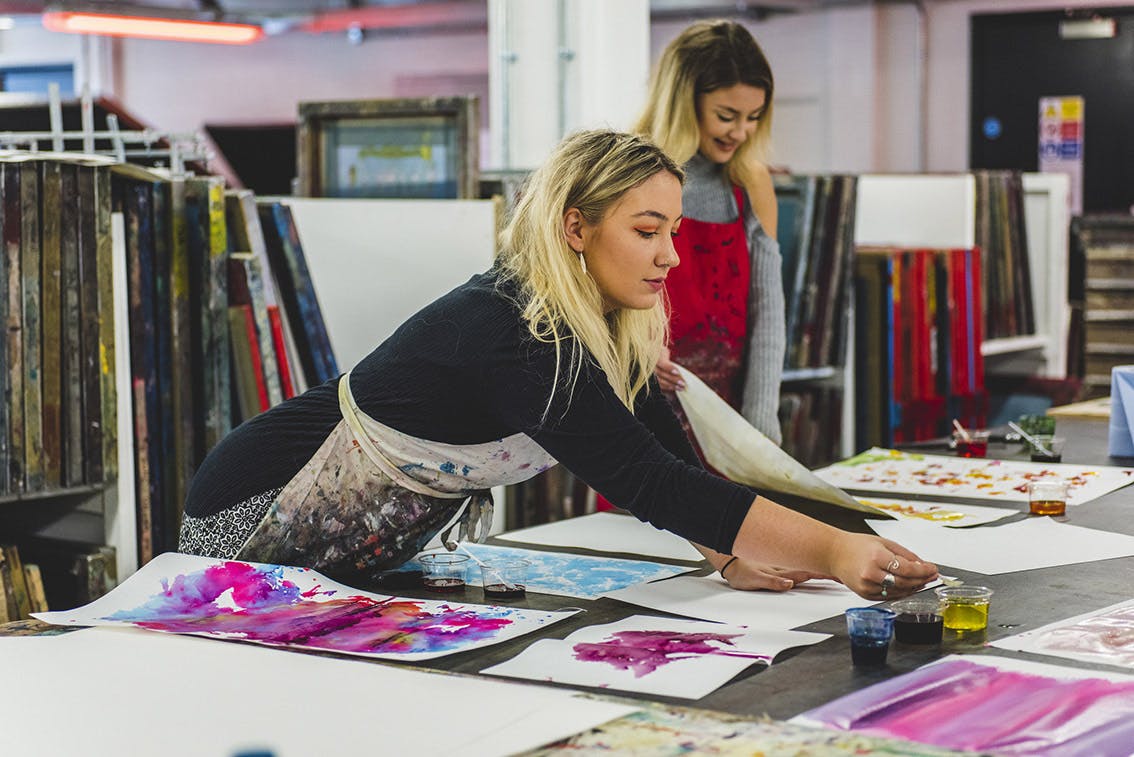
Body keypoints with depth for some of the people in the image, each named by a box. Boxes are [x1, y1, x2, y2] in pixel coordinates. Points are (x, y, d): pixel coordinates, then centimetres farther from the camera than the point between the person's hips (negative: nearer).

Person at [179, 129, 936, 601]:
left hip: (368, 556, 9)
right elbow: (647, 481, -41)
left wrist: (739, 554, -22)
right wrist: (831, 552, -45)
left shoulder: (611, 332, -5)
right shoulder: (510, 334, -34)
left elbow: (672, 455, -5)